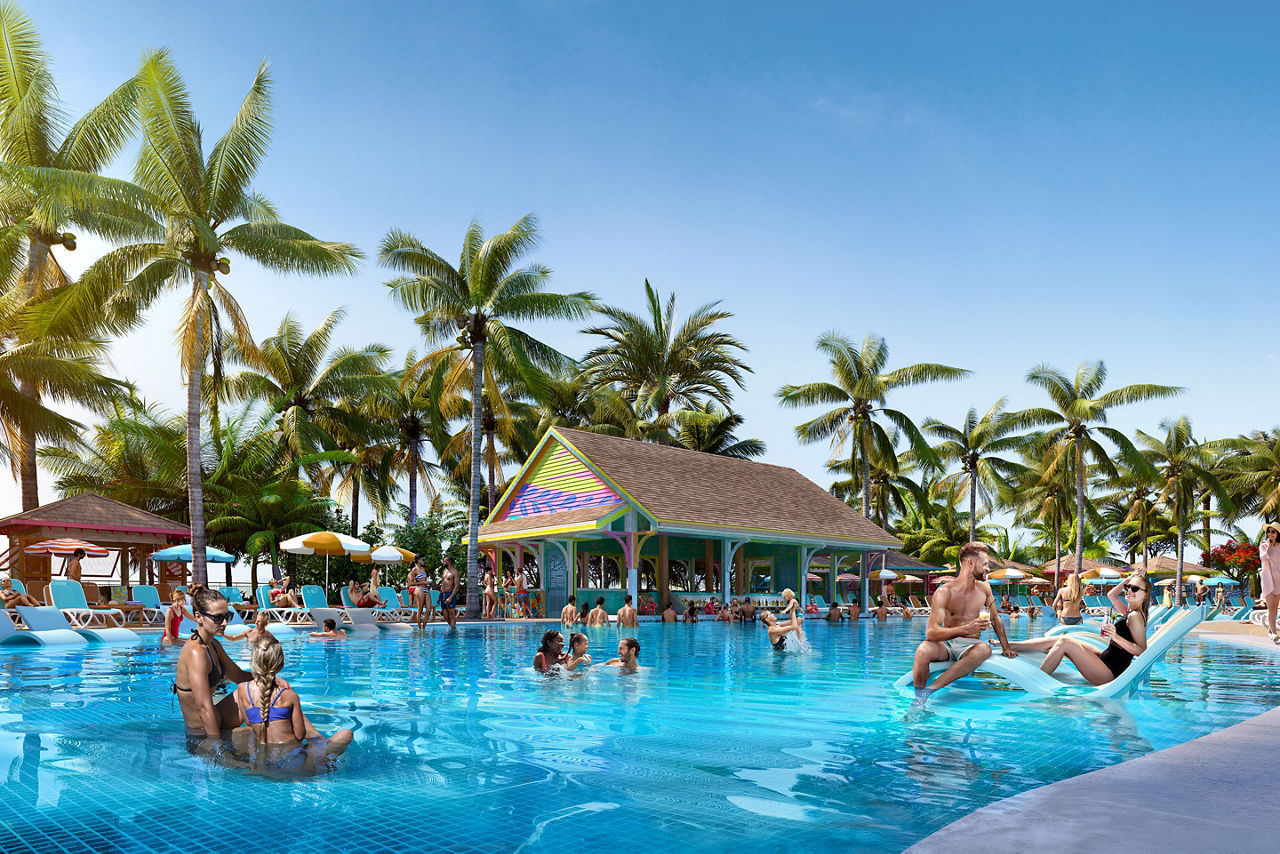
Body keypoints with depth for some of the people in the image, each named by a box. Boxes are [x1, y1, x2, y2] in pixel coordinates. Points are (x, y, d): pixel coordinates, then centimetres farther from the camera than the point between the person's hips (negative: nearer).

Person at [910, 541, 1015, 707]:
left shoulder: (984, 588, 5)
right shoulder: (943, 593, -11)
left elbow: (996, 619, 22)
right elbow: (930, 632, -23)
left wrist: (1006, 648, 15)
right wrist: (966, 629, -34)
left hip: (969, 645, 3)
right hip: (946, 644, -3)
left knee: (984, 649, -36)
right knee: (923, 650, -38)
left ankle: (930, 690, -35)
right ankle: (918, 701, -18)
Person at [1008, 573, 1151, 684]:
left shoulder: (1135, 616, -14)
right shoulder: (1129, 612, 13)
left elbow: (1142, 651, -21)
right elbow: (1111, 594, 30)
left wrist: (1116, 637, -30)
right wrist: (1130, 578, 21)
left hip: (1109, 674, -9)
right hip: (1105, 660, 9)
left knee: (1064, 642, -16)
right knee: (1058, 640, 6)